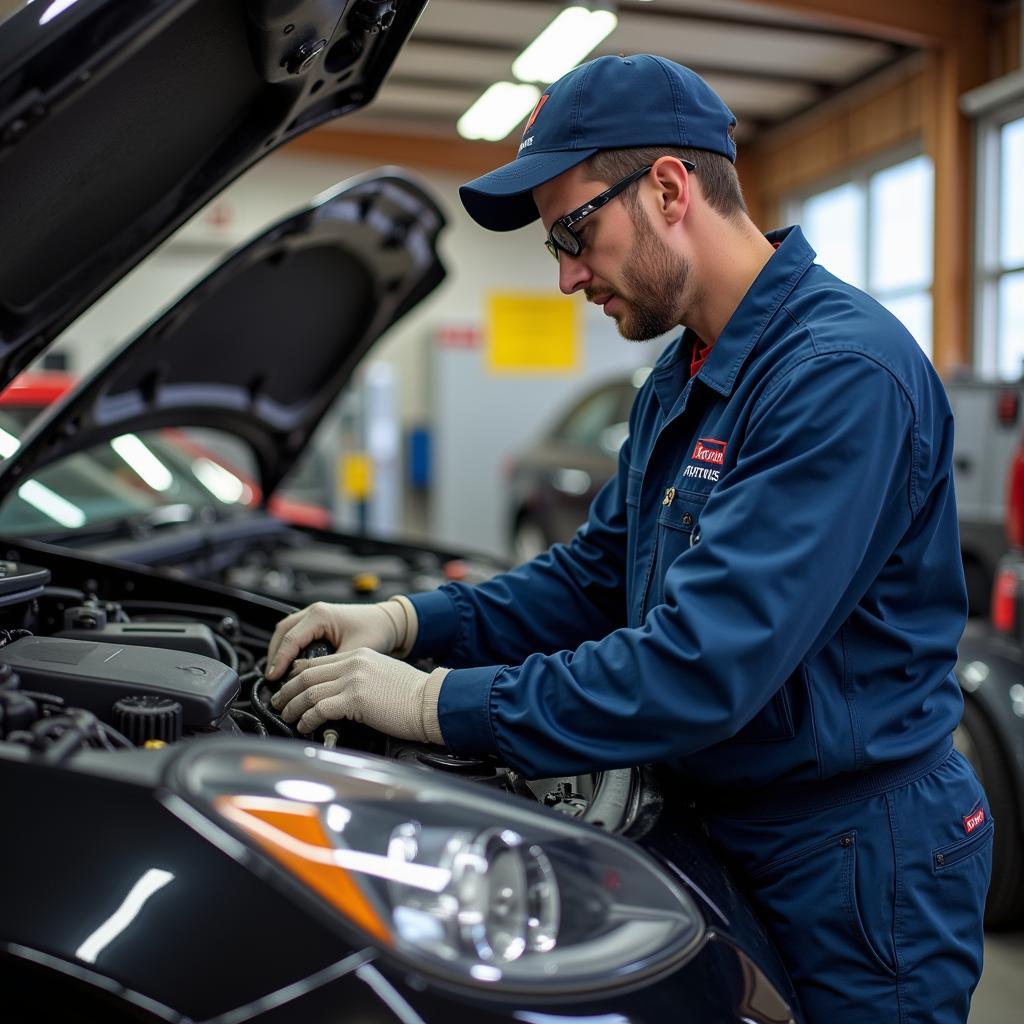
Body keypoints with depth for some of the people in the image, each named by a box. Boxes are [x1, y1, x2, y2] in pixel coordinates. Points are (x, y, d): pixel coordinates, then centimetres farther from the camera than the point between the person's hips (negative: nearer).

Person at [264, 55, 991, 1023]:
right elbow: (594, 577, 10)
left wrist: (441, 704, -26)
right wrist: (413, 622, -4)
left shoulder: (842, 372, -26)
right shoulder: (680, 382, 7)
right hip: (735, 833, 8)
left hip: (858, 868, -8)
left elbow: (704, 663, -32)